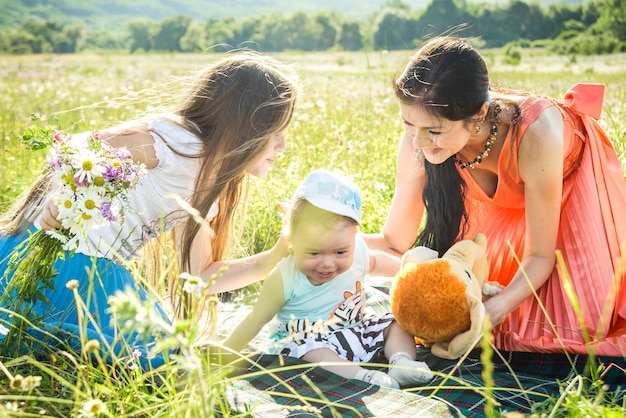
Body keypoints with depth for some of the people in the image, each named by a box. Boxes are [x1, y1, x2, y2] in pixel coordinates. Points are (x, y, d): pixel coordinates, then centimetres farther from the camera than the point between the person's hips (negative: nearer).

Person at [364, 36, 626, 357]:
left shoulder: (533, 134, -43)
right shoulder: (420, 139, -32)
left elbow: (540, 256, -30)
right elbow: (394, 243, -21)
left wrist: (494, 310, -47)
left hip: (572, 183, -3)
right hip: (505, 205, 3)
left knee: (581, 323, -11)